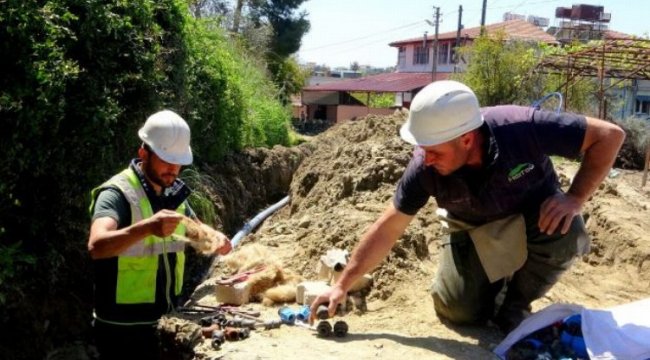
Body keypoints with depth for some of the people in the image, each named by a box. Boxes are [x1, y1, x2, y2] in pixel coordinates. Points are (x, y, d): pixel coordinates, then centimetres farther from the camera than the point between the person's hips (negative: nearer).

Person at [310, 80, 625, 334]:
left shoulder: (523, 127, -37)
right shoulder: (425, 167, -30)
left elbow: (610, 135, -25)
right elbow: (386, 229, -20)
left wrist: (574, 198, -35)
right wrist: (343, 285, -20)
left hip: (534, 213, -1)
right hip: (475, 230, 1)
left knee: (565, 231, -34)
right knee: (457, 312, -11)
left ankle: (515, 305, -5)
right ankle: (496, 279, 24)